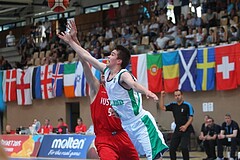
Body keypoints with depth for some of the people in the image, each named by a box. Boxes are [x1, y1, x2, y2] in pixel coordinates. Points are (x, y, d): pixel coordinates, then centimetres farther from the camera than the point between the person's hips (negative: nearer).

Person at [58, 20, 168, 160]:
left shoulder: (123, 75, -17)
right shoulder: (106, 71, 6)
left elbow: (134, 84, -40)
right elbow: (87, 56, 15)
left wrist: (147, 92, -60)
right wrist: (70, 41, 21)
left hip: (140, 122, -9)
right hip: (125, 125, 9)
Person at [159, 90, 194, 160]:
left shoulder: (187, 105, -6)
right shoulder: (173, 105, 8)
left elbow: (191, 118, -8)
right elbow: (162, 107, 3)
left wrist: (185, 126, -22)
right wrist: (162, 97, -6)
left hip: (186, 130, -5)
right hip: (177, 130, 5)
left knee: (184, 147, -18)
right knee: (172, 148, 4)